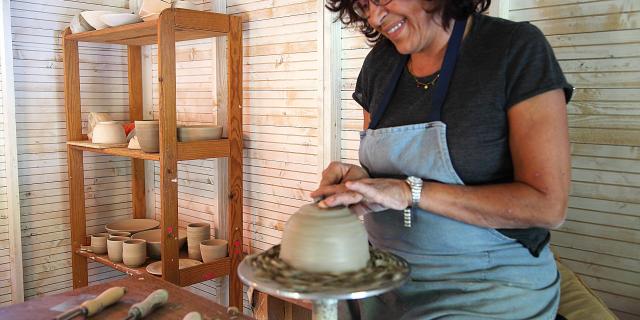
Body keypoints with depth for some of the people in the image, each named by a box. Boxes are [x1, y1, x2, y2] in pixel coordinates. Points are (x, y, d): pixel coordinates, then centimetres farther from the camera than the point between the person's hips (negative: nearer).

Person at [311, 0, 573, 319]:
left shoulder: (518, 50, -13)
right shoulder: (380, 63, 3)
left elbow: (547, 204, -19)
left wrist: (410, 193, -24)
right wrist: (359, 179, -12)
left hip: (485, 293, -5)